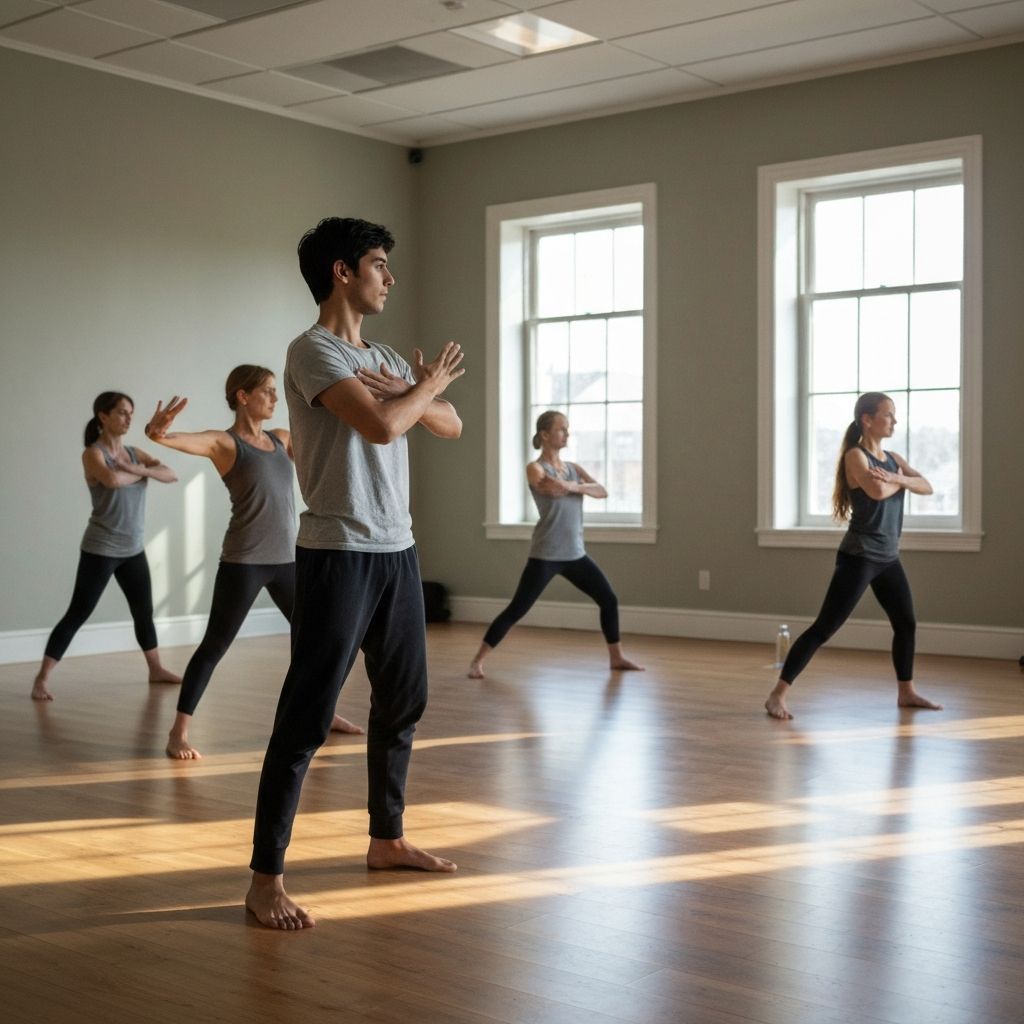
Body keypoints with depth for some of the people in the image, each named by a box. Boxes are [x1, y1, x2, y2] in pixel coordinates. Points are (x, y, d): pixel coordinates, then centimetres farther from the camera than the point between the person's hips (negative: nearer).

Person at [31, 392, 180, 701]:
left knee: (144, 612, 16)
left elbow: (171, 475, -2)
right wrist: (140, 473, -13)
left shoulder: (134, 453, 8)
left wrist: (140, 469, -18)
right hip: (101, 549, -6)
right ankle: (41, 678, 0)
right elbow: (111, 479, -32)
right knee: (77, 614, -5)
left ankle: (156, 670, 31)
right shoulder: (92, 453, -10)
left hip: (133, 549, 6)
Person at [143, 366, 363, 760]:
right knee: (214, 645, -4)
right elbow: (178, 440, -26)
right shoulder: (223, 442, -7)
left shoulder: (282, 439, 12)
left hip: (286, 558, 7)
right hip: (244, 561, -7)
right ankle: (179, 732, 3)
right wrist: (156, 431, -48)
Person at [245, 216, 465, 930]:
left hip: (397, 550, 9)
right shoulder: (313, 350, -9)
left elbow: (450, 426, 15)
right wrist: (429, 383, -3)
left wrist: (411, 390, -4)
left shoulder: (384, 358, 16)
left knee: (403, 703, 15)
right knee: (307, 716, -7)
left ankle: (387, 839, 30)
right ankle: (266, 877, 0)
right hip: (338, 554, -8)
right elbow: (382, 425, -22)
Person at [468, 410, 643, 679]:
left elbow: (602, 491, -5)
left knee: (609, 600, 8)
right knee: (516, 610, -7)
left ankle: (616, 657, 24)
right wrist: (582, 486, -17)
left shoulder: (573, 468, 11)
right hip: (545, 555, -6)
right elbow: (549, 488, -29)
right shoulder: (535, 468, -7)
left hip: (575, 554, 6)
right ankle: (477, 660, 2)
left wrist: (572, 486, -21)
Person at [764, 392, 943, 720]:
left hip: (888, 558, 8)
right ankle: (777, 695, -9)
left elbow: (927, 487, 1)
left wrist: (896, 478, -16)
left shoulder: (893, 458, 12)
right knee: (823, 628, -11)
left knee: (906, 623, 17)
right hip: (858, 557, -8)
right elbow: (877, 491, -27)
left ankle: (906, 692, 34)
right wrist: (900, 481, -7)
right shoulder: (855, 456, -10)